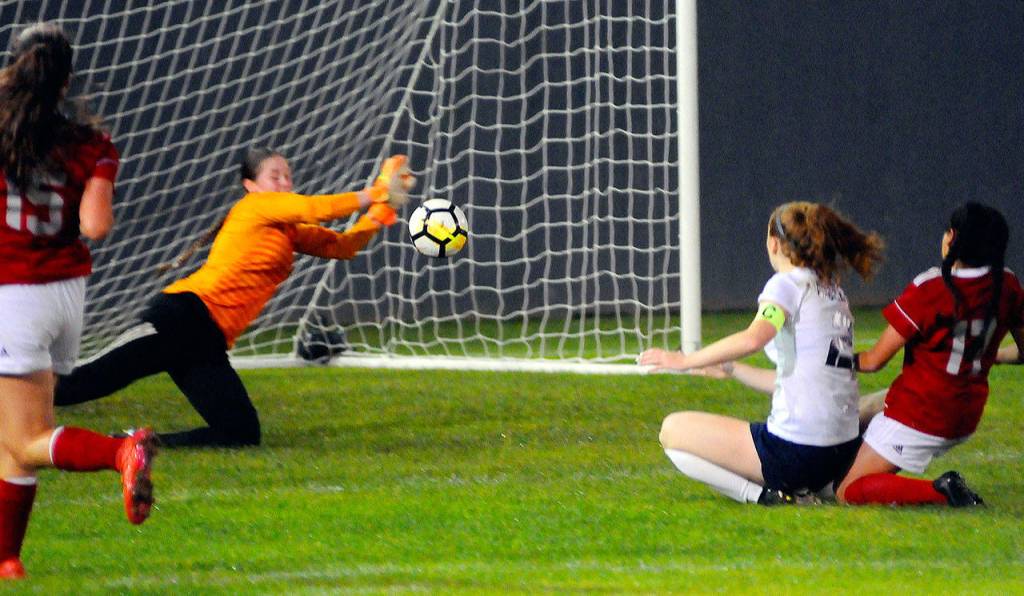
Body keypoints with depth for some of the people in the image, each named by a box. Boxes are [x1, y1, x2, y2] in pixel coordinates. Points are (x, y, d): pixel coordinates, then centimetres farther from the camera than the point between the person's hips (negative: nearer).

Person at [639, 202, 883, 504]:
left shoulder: (788, 284, -7)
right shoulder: (835, 295, 19)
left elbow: (754, 338, -28)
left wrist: (686, 361, -19)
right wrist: (730, 369, 27)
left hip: (795, 450, -9)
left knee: (673, 430, 3)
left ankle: (765, 496, -10)